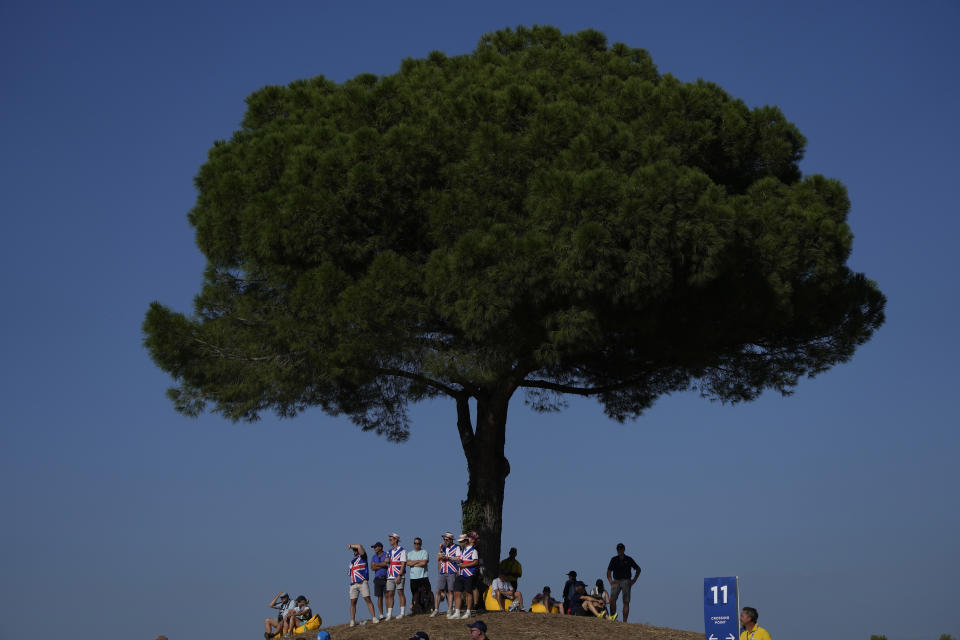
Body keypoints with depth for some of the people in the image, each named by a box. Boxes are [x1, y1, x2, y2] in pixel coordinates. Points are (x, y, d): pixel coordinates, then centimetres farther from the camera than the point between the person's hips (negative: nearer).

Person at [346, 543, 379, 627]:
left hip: (362, 582, -5)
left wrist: (350, 546, 3)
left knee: (368, 599, -11)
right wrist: (349, 573, 12)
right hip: (353, 584, 5)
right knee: (353, 602, -1)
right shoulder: (352, 561, 24)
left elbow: (359, 546, -9)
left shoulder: (362, 557, 6)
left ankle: (373, 618, -11)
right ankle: (352, 621, 1)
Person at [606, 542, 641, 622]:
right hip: (616, 581, 1)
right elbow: (608, 572, 13)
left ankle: (625, 621, -4)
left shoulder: (628, 559, 3)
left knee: (626, 602, -5)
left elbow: (638, 569, 13)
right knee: (612, 600, -18)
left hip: (626, 582, -1)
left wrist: (634, 580, 4)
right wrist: (611, 582, -1)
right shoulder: (613, 559, 8)